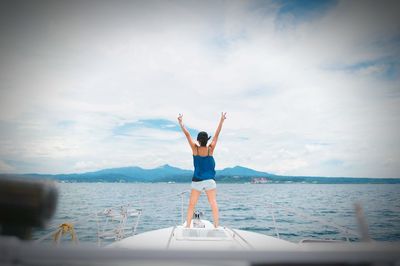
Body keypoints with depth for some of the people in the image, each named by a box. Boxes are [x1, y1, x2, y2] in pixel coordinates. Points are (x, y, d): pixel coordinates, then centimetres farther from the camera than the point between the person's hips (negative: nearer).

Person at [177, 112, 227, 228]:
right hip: (210, 181, 0)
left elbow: (187, 134, -6)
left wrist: (180, 122, -1)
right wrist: (222, 120, 0)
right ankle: (216, 225, 2)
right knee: (213, 203, 2)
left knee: (191, 204, 6)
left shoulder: (195, 149, -7)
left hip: (197, 181, 0)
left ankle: (188, 225, 7)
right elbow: (217, 134, -4)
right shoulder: (210, 149, -7)